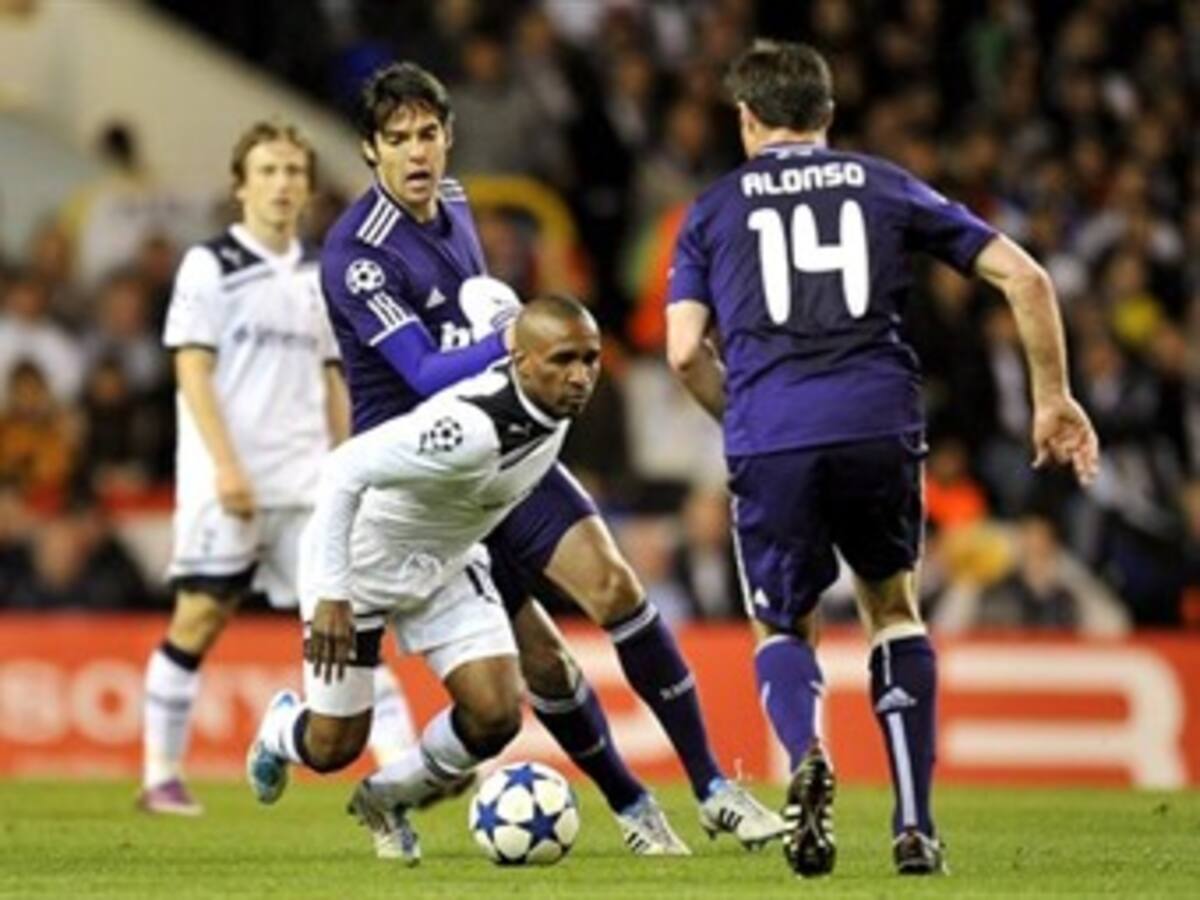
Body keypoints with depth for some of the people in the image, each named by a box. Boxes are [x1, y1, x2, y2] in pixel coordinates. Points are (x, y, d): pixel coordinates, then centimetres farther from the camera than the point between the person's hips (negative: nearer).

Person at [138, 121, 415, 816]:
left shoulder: (318, 277, 14)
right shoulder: (210, 266, -3)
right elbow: (193, 372, -10)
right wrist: (226, 466, -18)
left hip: (305, 480, 5)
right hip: (227, 481, -5)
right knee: (201, 617, -3)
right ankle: (161, 777, 6)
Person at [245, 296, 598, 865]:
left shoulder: (556, 401, -14)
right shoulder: (473, 428, -40)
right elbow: (345, 468, -36)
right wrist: (331, 595, -35)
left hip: (445, 563, 7)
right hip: (362, 560, -7)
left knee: (496, 717, -9)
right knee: (334, 748, 2)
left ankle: (386, 801, 20)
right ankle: (280, 731, 41)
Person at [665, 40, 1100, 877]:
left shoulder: (714, 211, 16)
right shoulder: (887, 187, 18)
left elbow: (685, 350, 5)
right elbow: (1024, 277, 14)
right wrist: (1053, 397, 22)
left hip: (769, 440, -1)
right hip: (881, 424, 1)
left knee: (784, 629, 18)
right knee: (893, 610, 24)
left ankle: (806, 751, -16)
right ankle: (916, 825, 14)